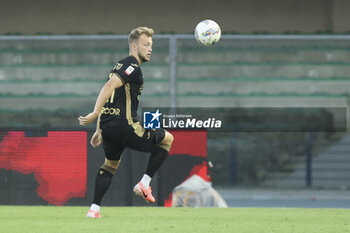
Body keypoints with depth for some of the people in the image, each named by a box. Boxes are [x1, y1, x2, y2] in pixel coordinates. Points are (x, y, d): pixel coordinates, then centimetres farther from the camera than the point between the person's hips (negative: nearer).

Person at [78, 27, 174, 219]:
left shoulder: (120, 66, 22)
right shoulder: (132, 66, -8)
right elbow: (109, 86, -22)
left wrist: (99, 130, 29)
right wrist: (95, 114, -27)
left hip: (108, 125, 9)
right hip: (125, 126, -9)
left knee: (110, 164, 27)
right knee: (167, 139, 9)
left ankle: (94, 209, 15)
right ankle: (144, 184, 6)